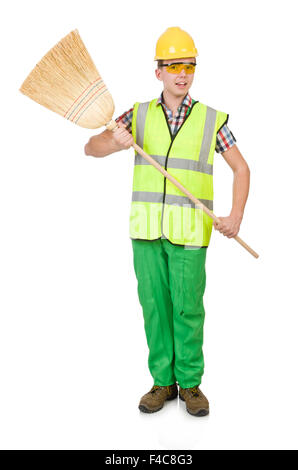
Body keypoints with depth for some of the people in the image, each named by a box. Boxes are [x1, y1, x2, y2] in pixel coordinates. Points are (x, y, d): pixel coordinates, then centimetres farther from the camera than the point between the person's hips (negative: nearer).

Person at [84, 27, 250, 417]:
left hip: (190, 231, -2)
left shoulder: (212, 119, 1)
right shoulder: (140, 114, 6)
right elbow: (91, 148, 4)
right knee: (154, 305, 6)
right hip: (147, 227, 2)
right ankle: (163, 381, 20)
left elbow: (241, 168, 5)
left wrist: (236, 216, -10)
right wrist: (116, 142, -19)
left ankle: (190, 384, 17)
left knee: (188, 307, 1)